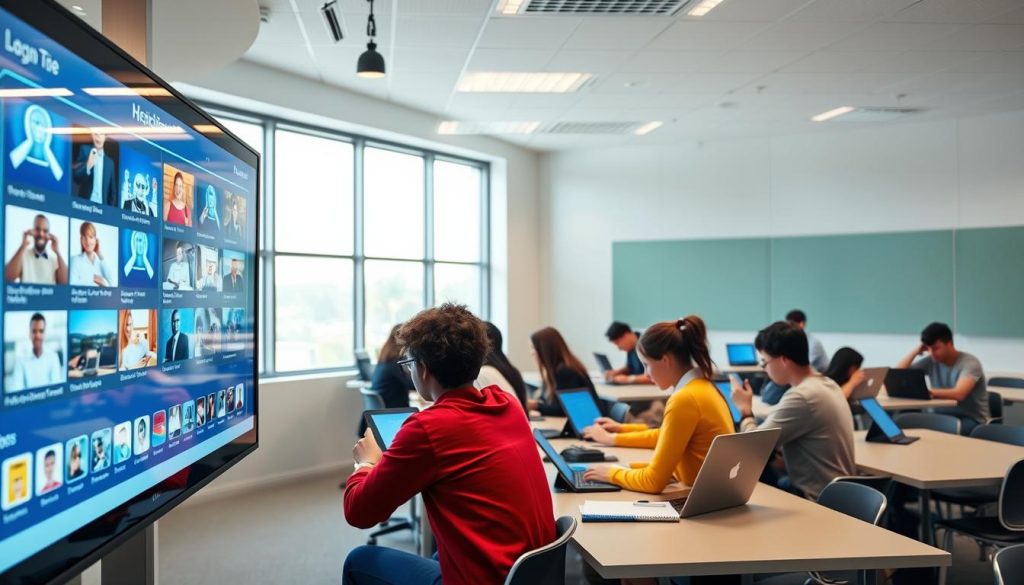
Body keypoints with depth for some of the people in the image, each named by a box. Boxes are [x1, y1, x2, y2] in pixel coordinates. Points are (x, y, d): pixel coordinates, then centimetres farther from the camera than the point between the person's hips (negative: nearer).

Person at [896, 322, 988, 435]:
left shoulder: (970, 363, -13)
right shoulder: (931, 361, 2)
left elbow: (959, 394, -32)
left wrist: (926, 391, -45)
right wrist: (916, 351, -8)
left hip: (971, 419, -4)